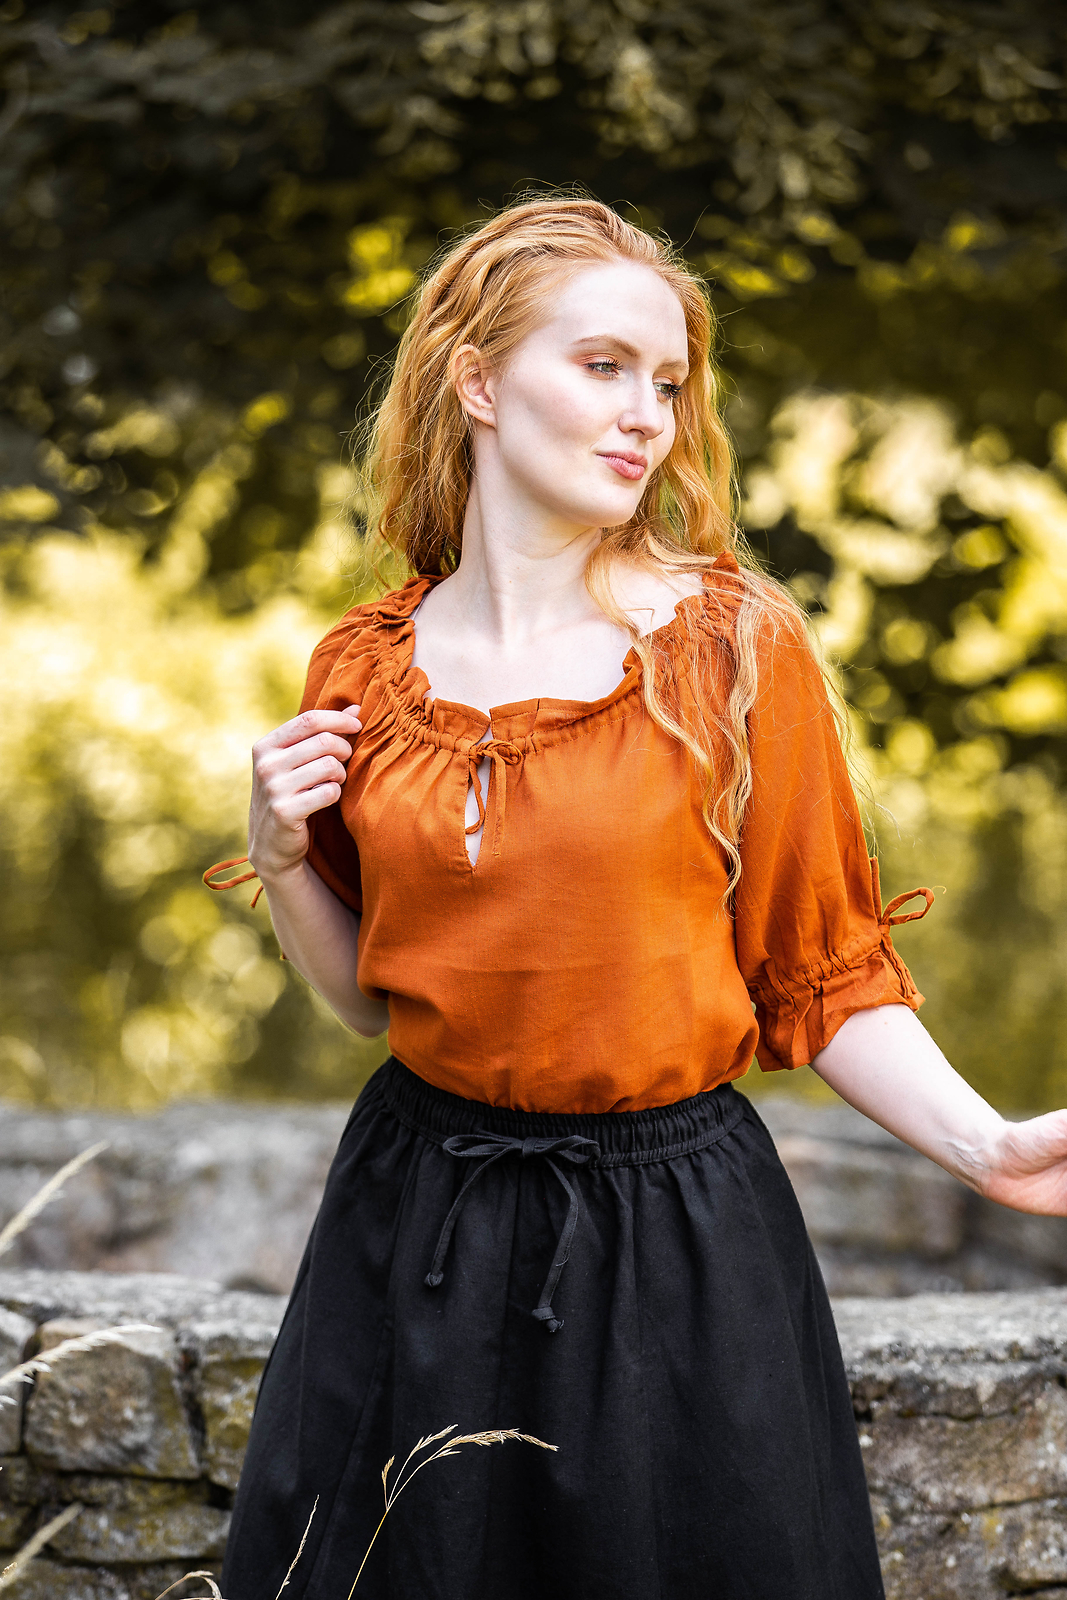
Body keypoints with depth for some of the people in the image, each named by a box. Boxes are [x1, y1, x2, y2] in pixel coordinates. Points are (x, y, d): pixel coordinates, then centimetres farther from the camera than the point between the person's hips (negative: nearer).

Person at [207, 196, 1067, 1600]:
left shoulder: (734, 647, -7)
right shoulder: (368, 669, 2)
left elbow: (824, 975, -5)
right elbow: (372, 994, 12)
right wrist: (284, 862, -5)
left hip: (672, 1232, -3)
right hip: (420, 1219, 3)